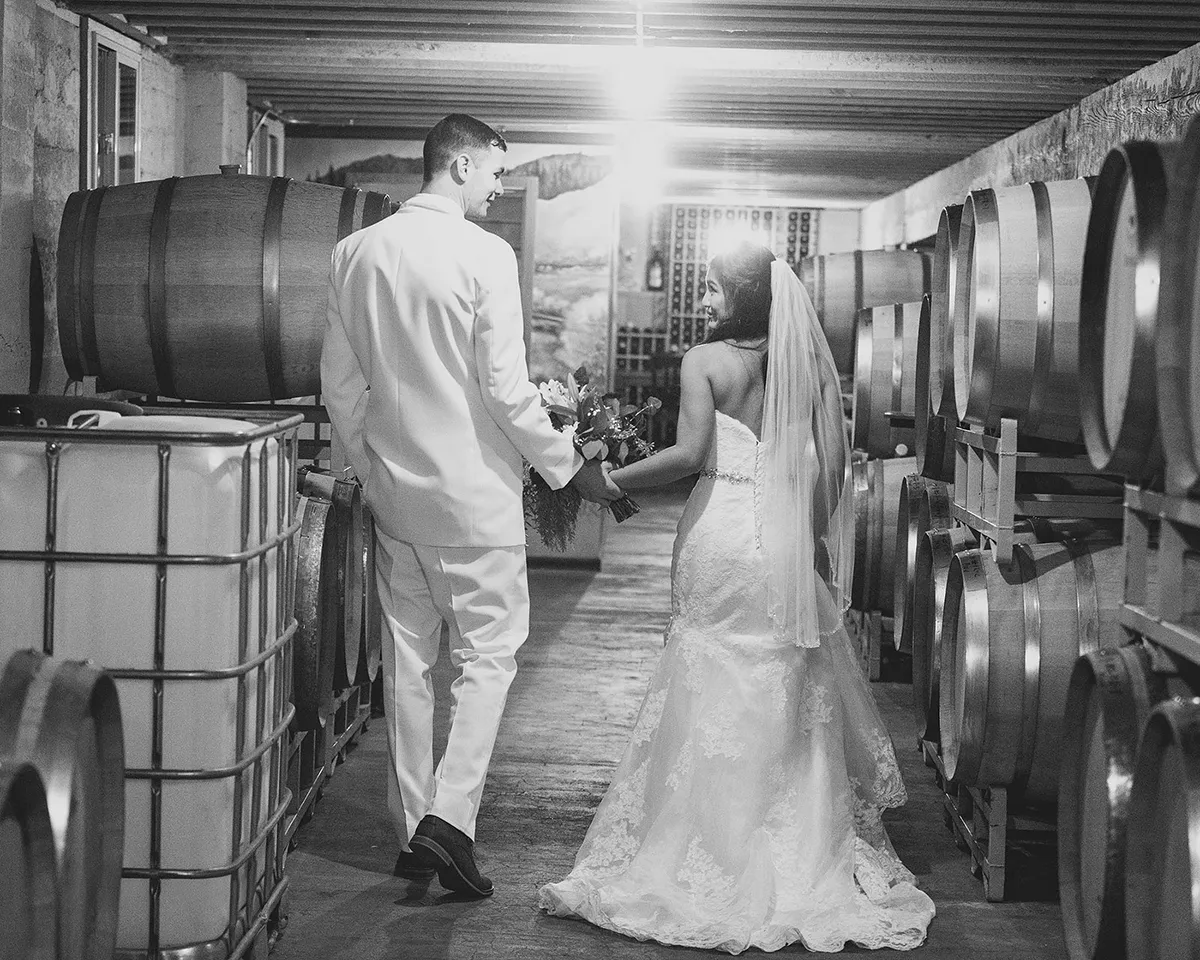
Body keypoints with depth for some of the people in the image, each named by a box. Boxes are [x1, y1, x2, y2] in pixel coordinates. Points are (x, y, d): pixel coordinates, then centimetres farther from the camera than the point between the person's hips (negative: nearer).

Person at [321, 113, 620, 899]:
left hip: (393, 488, 6)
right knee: (489, 652, 3)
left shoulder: (356, 253, 4)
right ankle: (451, 818, -9)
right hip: (472, 487, -6)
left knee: (408, 657, 12)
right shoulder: (484, 255, -14)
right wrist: (570, 468, -3)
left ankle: (413, 828, 18)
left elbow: (340, 382, 7)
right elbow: (507, 389, -15)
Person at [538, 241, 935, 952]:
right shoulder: (804, 364, 5)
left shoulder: (705, 361, -7)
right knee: (793, 695, 13)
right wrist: (812, 534, 13)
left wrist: (614, 479, -8)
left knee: (714, 690, 5)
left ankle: (715, 851, 10)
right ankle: (802, 849, 20)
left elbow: (691, 453, -18)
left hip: (721, 538, -4)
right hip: (788, 542, 4)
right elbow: (833, 461, 3)